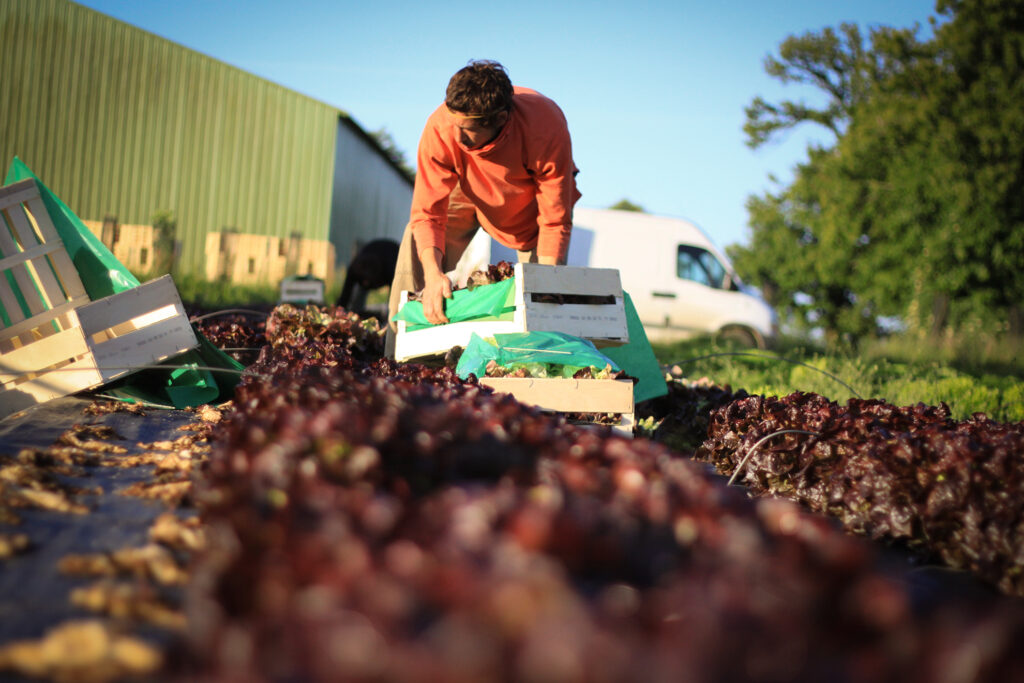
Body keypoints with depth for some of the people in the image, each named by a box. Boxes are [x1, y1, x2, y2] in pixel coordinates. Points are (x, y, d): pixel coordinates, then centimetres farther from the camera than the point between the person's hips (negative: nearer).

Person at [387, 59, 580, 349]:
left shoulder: (546, 128, -42)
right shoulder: (440, 129, -37)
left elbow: (555, 220, -33)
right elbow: (427, 211, -32)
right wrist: (433, 274, -48)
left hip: (534, 196, -1)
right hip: (470, 189, 1)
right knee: (417, 245, -18)